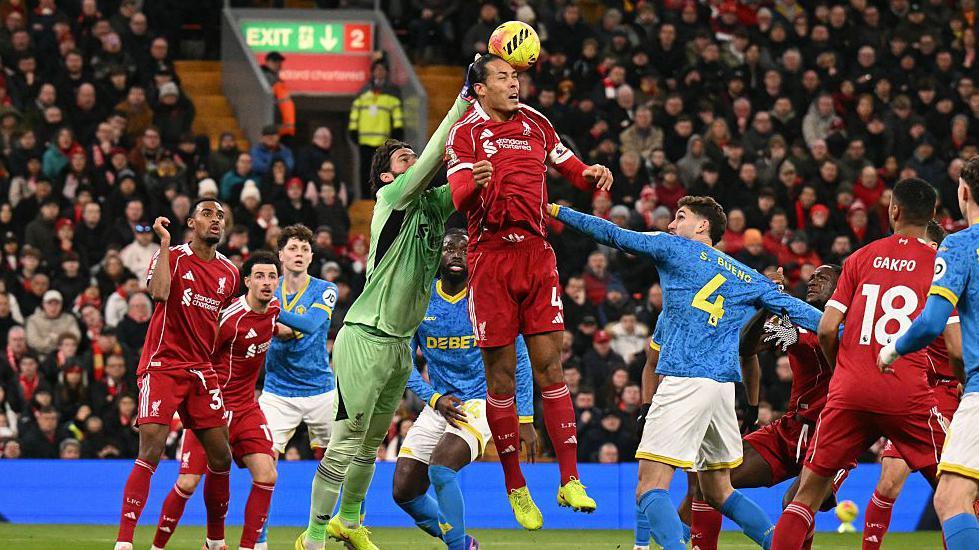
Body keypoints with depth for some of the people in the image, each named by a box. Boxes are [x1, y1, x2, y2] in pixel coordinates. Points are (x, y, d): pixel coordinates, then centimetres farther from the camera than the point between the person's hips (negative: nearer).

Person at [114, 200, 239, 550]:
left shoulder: (229, 272, 12)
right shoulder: (174, 257, -4)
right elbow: (158, 293, -24)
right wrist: (164, 244, -20)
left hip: (202, 371, 6)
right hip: (162, 366, -6)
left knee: (221, 458, 5)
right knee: (150, 453, -16)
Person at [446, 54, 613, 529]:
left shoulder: (536, 124, 14)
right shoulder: (465, 133, -1)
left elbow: (572, 168, 24)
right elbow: (459, 199, -12)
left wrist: (591, 175, 1)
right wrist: (473, 184, -35)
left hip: (536, 253, 3)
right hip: (489, 255, -3)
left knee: (549, 365, -2)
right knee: (500, 375, 0)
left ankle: (569, 481, -3)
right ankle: (515, 486, 9)